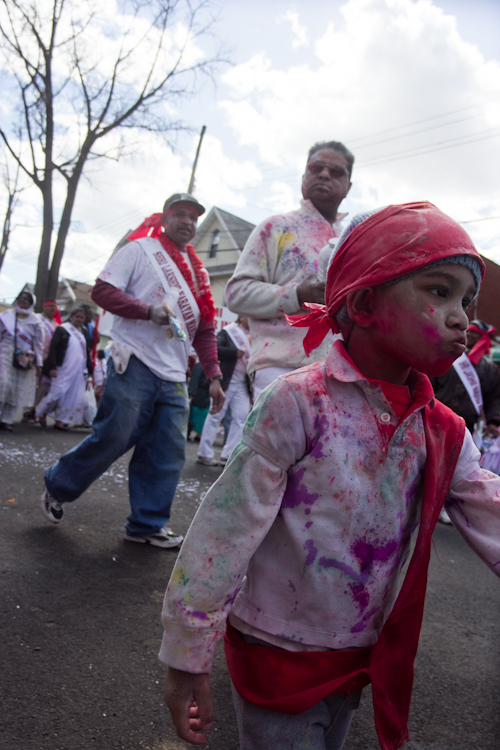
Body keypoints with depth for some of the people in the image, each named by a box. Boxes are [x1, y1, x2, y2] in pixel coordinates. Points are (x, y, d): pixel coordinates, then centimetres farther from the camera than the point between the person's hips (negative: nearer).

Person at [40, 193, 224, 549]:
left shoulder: (197, 272, 20)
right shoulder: (141, 249, 3)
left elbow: (205, 330, 19)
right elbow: (103, 290, -6)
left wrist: (214, 376, 10)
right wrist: (148, 310, -18)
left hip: (174, 377, 6)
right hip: (136, 366, -6)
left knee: (168, 452, 2)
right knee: (112, 437, -5)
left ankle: (148, 524, 13)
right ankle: (57, 488, 19)